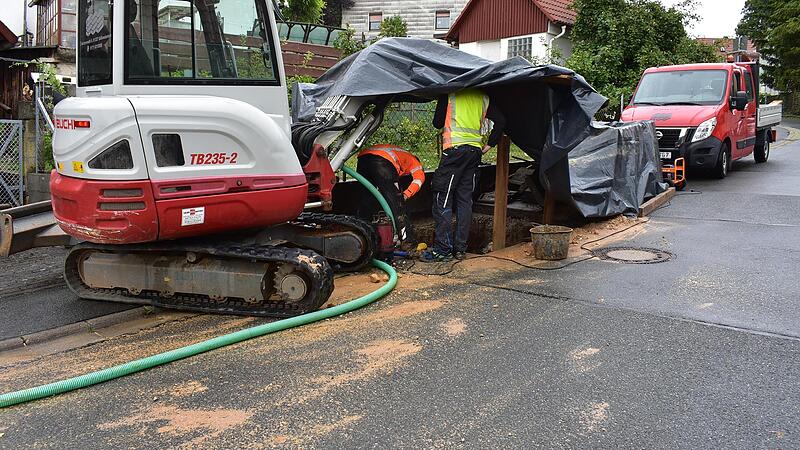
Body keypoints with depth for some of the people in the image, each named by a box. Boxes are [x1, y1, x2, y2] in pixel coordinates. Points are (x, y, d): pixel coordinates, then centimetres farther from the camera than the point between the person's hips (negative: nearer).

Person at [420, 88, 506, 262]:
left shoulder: (450, 93, 1)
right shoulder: (483, 97, 14)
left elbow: (438, 123, 3)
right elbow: (500, 121, 10)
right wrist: (488, 145, 12)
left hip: (454, 149, -5)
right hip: (475, 150, 5)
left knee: (443, 199, -2)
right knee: (465, 200, 8)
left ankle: (443, 249, -6)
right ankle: (460, 248, 10)